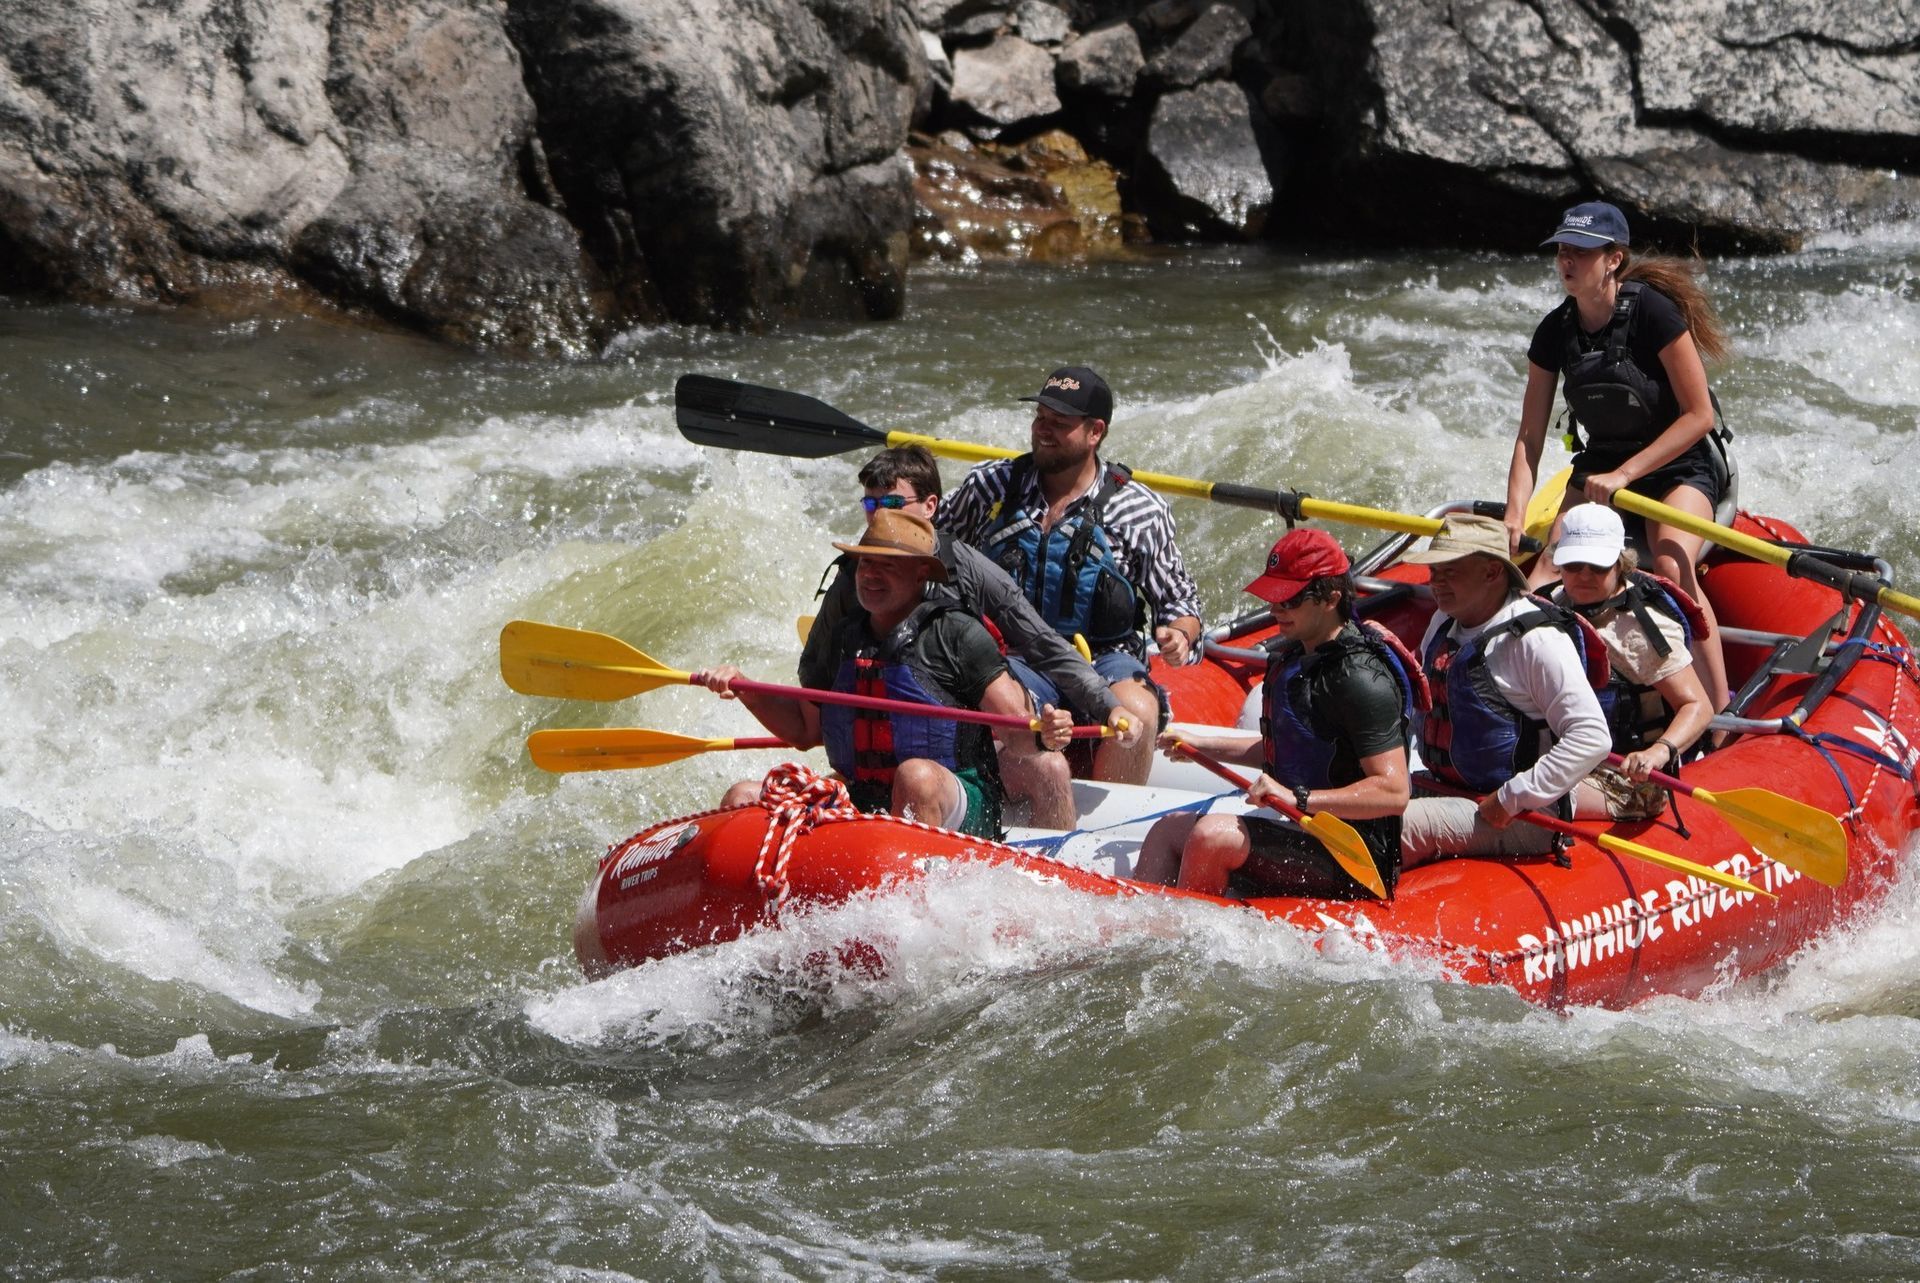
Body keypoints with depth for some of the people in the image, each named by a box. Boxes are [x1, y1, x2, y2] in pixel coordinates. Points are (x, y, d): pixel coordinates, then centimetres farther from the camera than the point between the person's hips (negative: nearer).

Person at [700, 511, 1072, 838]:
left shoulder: (958, 634, -2)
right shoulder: (845, 637, 16)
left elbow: (1016, 734, -6)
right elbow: (806, 731, 25)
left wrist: (1042, 735, -30)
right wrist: (744, 690, 11)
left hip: (959, 814, -5)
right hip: (858, 809, 5)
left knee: (917, 776, -38)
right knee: (743, 798, -12)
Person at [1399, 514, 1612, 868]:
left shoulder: (1537, 640, -15)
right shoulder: (1443, 624, 12)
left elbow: (1592, 738, -22)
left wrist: (1512, 799, -23)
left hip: (1525, 820, -9)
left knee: (1401, 824, -30)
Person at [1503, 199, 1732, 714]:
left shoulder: (1652, 312, -20)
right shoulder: (1554, 333, -3)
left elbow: (1699, 414, -18)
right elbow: (1530, 436, -1)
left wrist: (1625, 475, -22)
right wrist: (1515, 515, -15)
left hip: (1680, 468, -5)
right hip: (1599, 468, 5)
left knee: (1672, 571, -31)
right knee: (1552, 569, -20)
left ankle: (1719, 709, -27)